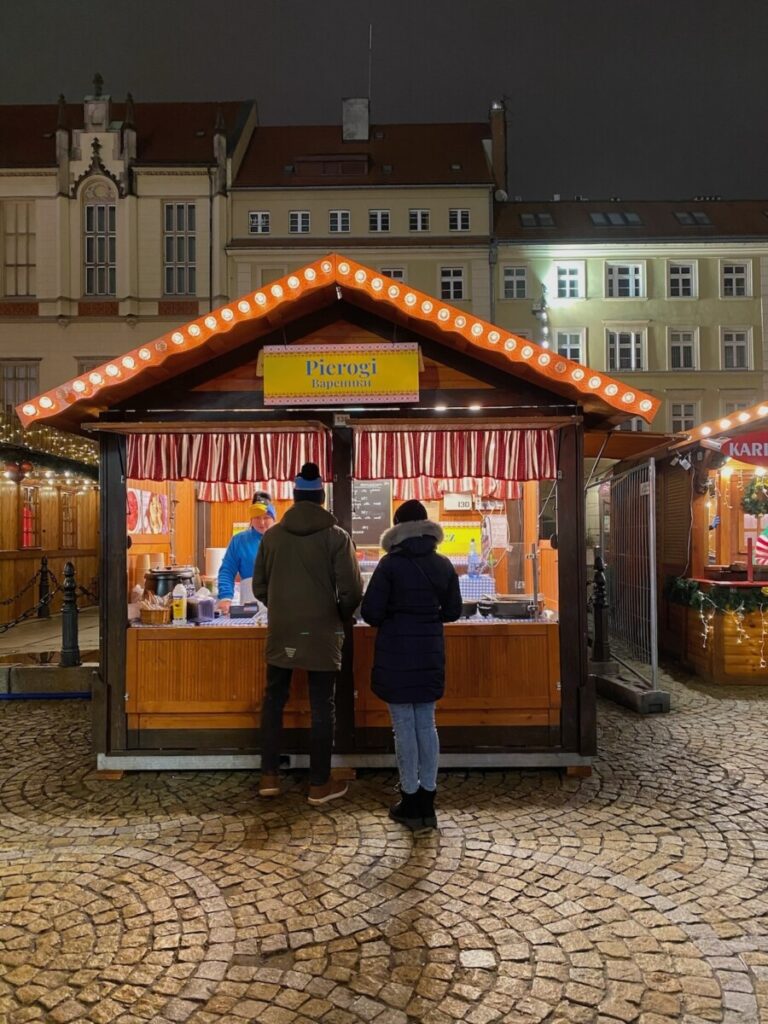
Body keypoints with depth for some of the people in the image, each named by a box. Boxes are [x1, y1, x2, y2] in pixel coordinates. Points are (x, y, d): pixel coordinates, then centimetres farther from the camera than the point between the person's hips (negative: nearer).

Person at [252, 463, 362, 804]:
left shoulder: (272, 535, 0)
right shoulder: (337, 536, -9)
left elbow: (259, 587, 5)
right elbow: (351, 591, -11)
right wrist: (339, 618, 8)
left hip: (281, 632, 3)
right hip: (322, 633, -2)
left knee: (274, 699, 17)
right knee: (322, 707, 7)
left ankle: (269, 776, 21)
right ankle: (320, 783, 14)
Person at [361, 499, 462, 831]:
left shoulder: (390, 564, -12)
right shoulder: (443, 565, 1)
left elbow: (370, 612, -13)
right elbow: (452, 611, 8)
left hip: (396, 654, -4)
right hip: (430, 653, 4)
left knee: (404, 726, 5)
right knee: (427, 724, 12)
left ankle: (411, 803, 13)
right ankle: (427, 802, 18)